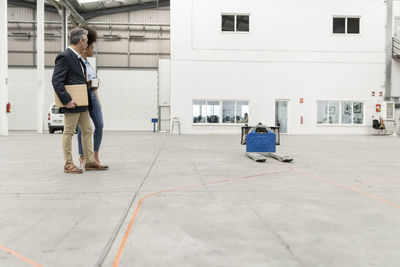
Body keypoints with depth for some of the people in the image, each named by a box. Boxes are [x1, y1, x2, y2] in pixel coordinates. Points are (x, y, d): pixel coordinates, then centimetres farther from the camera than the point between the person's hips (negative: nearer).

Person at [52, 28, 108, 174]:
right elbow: (56, 81, -18)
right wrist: (67, 100, -22)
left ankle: (90, 162, 19)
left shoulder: (77, 58, 17)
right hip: (72, 104, -10)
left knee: (87, 131, 11)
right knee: (69, 132, 1)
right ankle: (68, 164, 10)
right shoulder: (64, 57, -13)